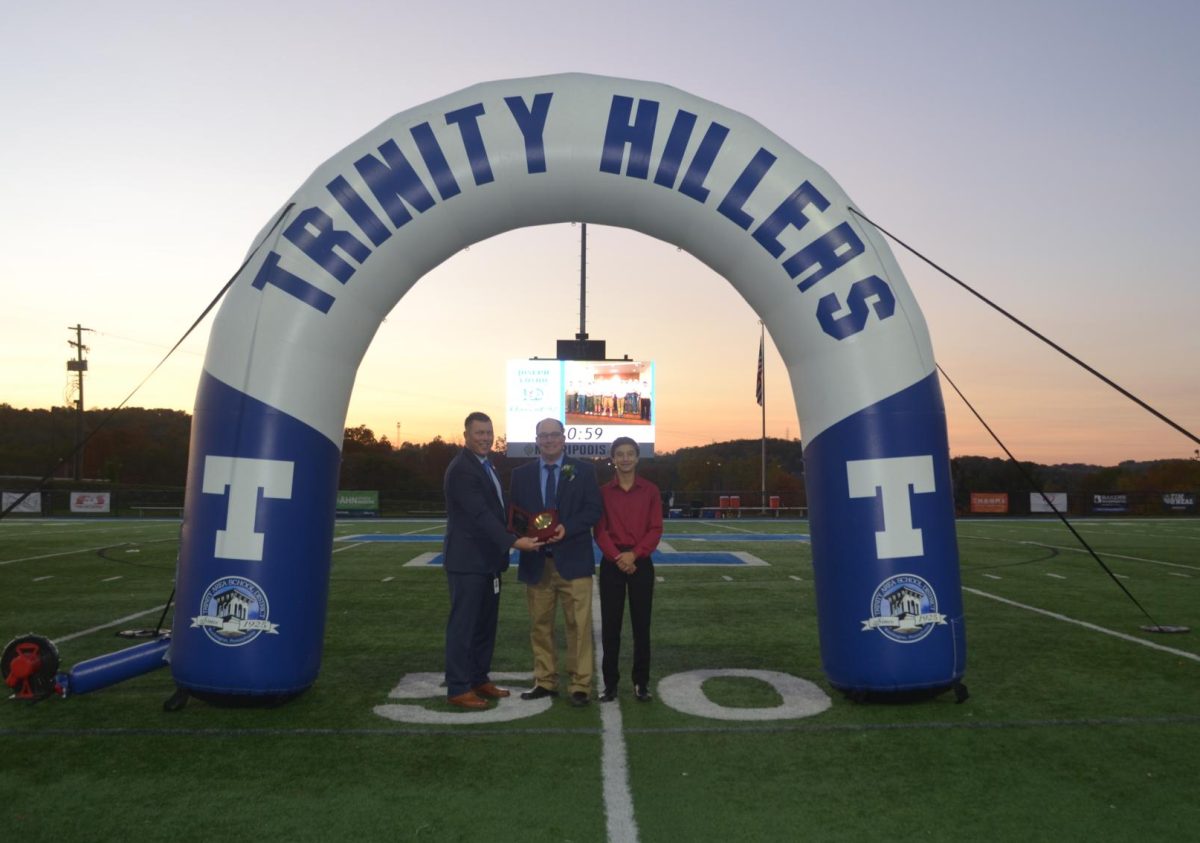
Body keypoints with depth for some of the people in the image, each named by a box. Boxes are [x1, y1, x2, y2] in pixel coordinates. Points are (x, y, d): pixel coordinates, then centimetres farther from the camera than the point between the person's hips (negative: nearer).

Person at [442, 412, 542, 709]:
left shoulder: (485, 465, 14)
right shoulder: (461, 469, -17)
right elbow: (481, 514, -25)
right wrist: (513, 541, -30)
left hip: (488, 559, 9)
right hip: (468, 561, -9)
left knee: (485, 623, 14)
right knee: (463, 624, -1)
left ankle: (479, 679, 25)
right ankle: (458, 688, 8)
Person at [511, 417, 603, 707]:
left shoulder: (583, 471, 3)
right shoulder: (521, 474, 10)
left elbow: (593, 510, -2)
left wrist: (566, 528, -16)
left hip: (573, 560, -2)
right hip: (536, 561, 3)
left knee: (578, 625, -2)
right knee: (539, 625, 10)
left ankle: (580, 685, 8)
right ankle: (545, 681, 22)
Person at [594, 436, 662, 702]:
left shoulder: (650, 491, 3)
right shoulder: (603, 492, 4)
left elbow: (656, 529, -2)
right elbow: (600, 530, -1)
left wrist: (634, 554, -14)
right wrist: (616, 556, -16)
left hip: (641, 563, 0)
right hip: (611, 564, 0)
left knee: (641, 624, 4)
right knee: (610, 625, 3)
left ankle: (641, 683, 15)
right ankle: (610, 683, 12)